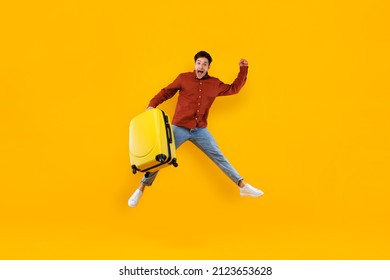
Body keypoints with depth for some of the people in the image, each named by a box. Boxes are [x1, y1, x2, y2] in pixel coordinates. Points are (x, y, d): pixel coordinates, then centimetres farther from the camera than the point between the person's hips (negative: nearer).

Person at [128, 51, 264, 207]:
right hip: (179, 128, -2)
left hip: (200, 130, 2)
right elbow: (166, 92, 4)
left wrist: (243, 69, 11)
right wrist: (152, 105, -11)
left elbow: (234, 89, 18)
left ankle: (243, 187, 9)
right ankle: (140, 190, 6)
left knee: (219, 157, 4)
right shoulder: (183, 78, -1)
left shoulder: (215, 84, 7)